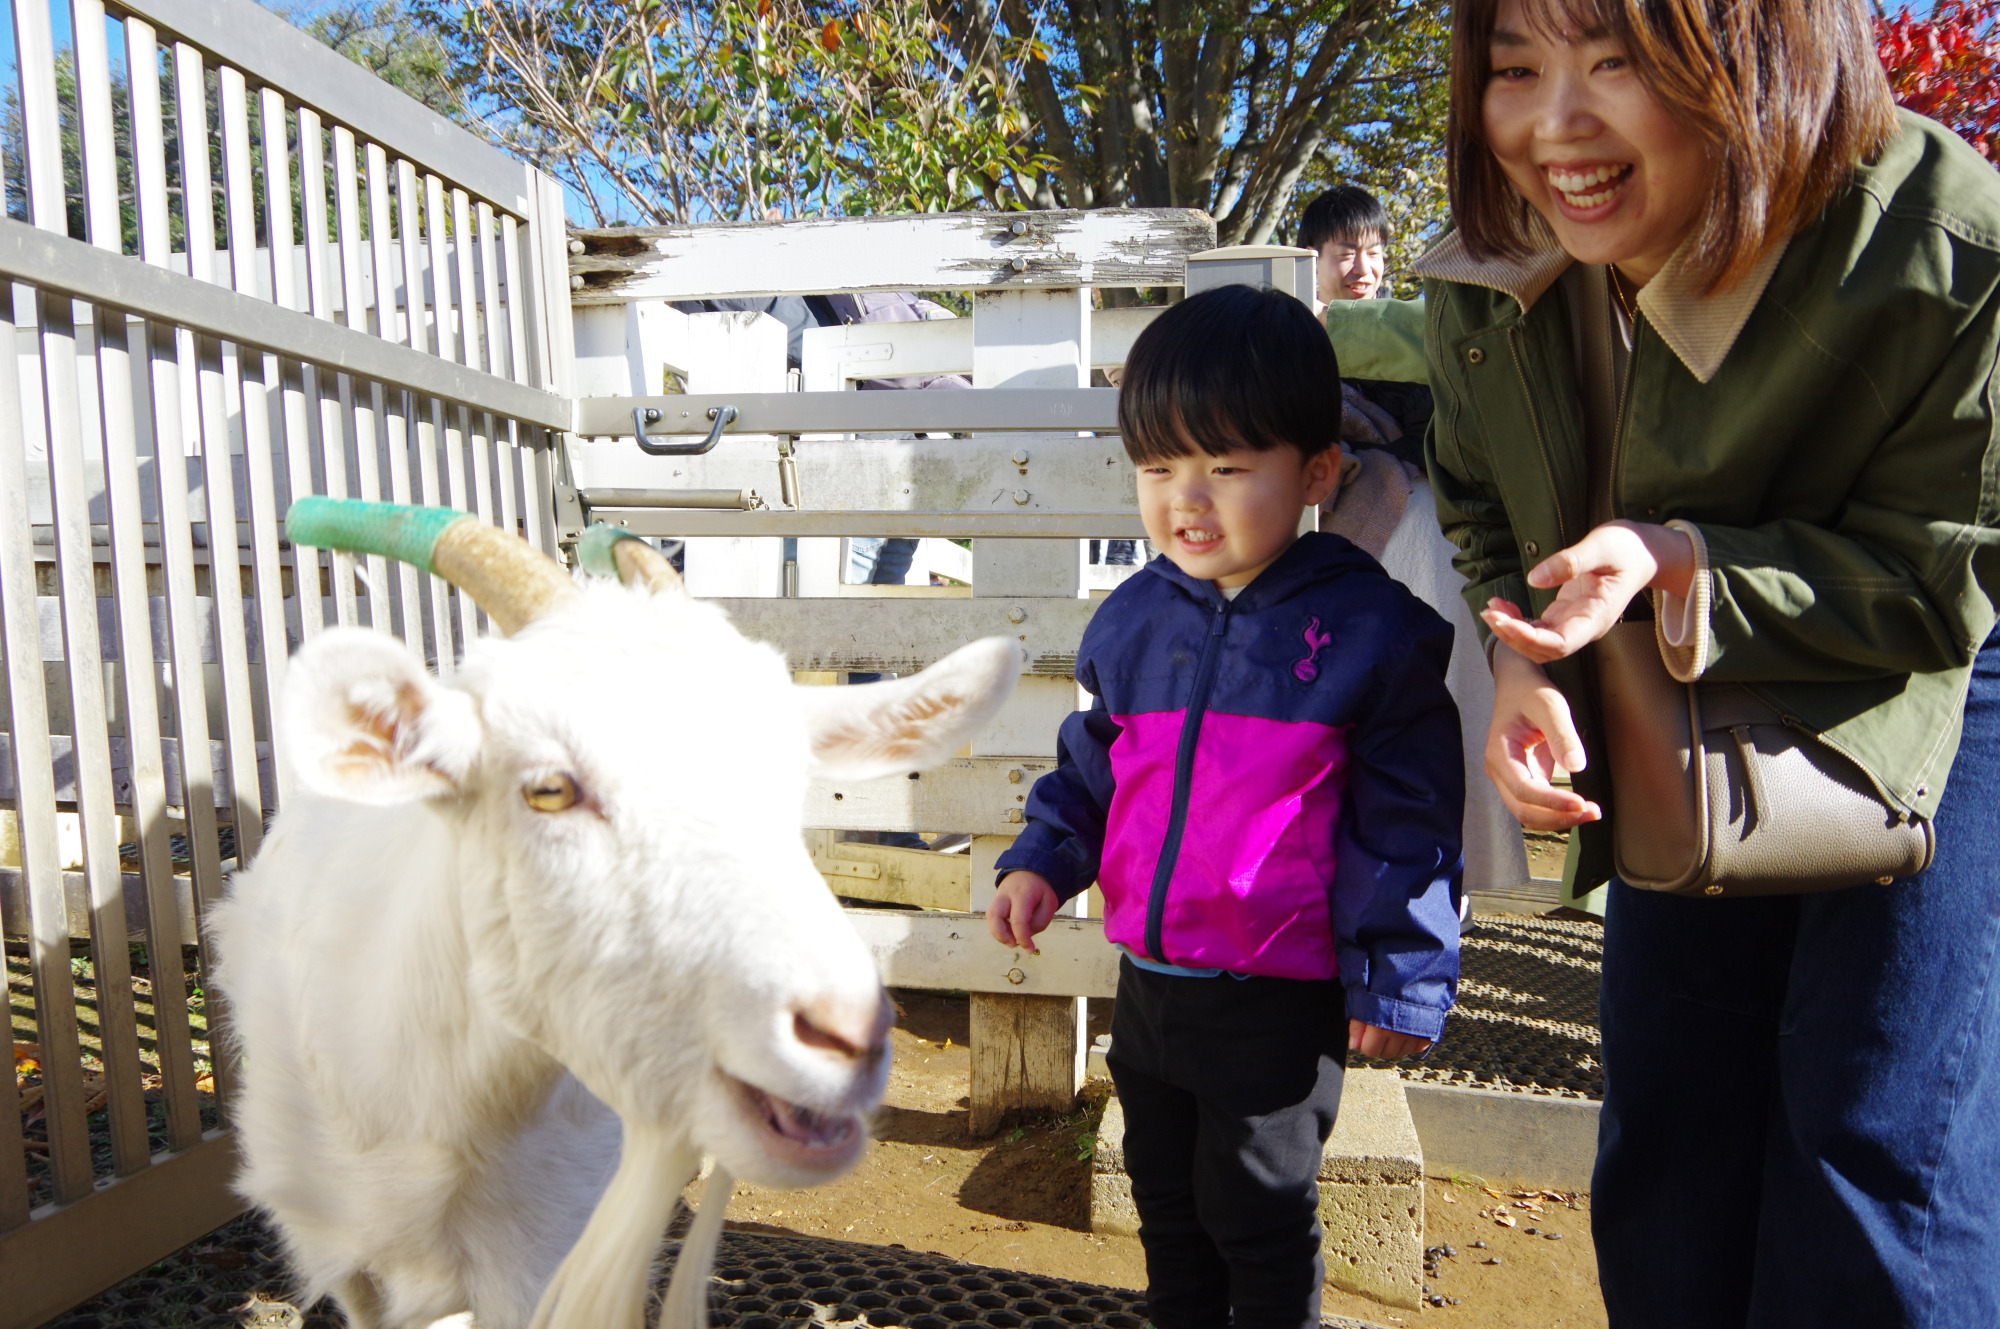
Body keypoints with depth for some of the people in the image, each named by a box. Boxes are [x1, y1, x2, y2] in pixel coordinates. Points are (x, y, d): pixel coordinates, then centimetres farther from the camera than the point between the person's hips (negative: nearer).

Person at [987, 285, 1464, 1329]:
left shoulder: (1370, 629, -15)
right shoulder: (1130, 620, 0)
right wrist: (1042, 859, -1)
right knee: (1167, 1201, 24)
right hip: (1147, 985, 6)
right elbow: (1091, 765, 12)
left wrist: (1401, 978, -8)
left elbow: (1408, 823, -11)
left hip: (1281, 1001, -5)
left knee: (1259, 1216, 14)